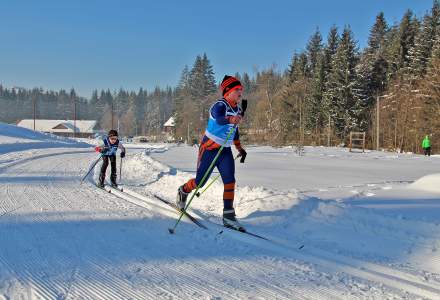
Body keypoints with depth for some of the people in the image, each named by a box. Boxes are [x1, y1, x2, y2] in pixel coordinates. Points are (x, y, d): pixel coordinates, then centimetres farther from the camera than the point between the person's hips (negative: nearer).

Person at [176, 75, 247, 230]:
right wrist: (229, 119, -63)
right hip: (209, 148, -6)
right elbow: (218, 119, -43)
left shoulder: (237, 110, 6)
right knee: (200, 181, 3)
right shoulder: (219, 105, -19)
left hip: (225, 150, 6)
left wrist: (240, 148, 23)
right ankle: (183, 191, 36)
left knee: (230, 180, -9)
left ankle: (228, 216, -6)